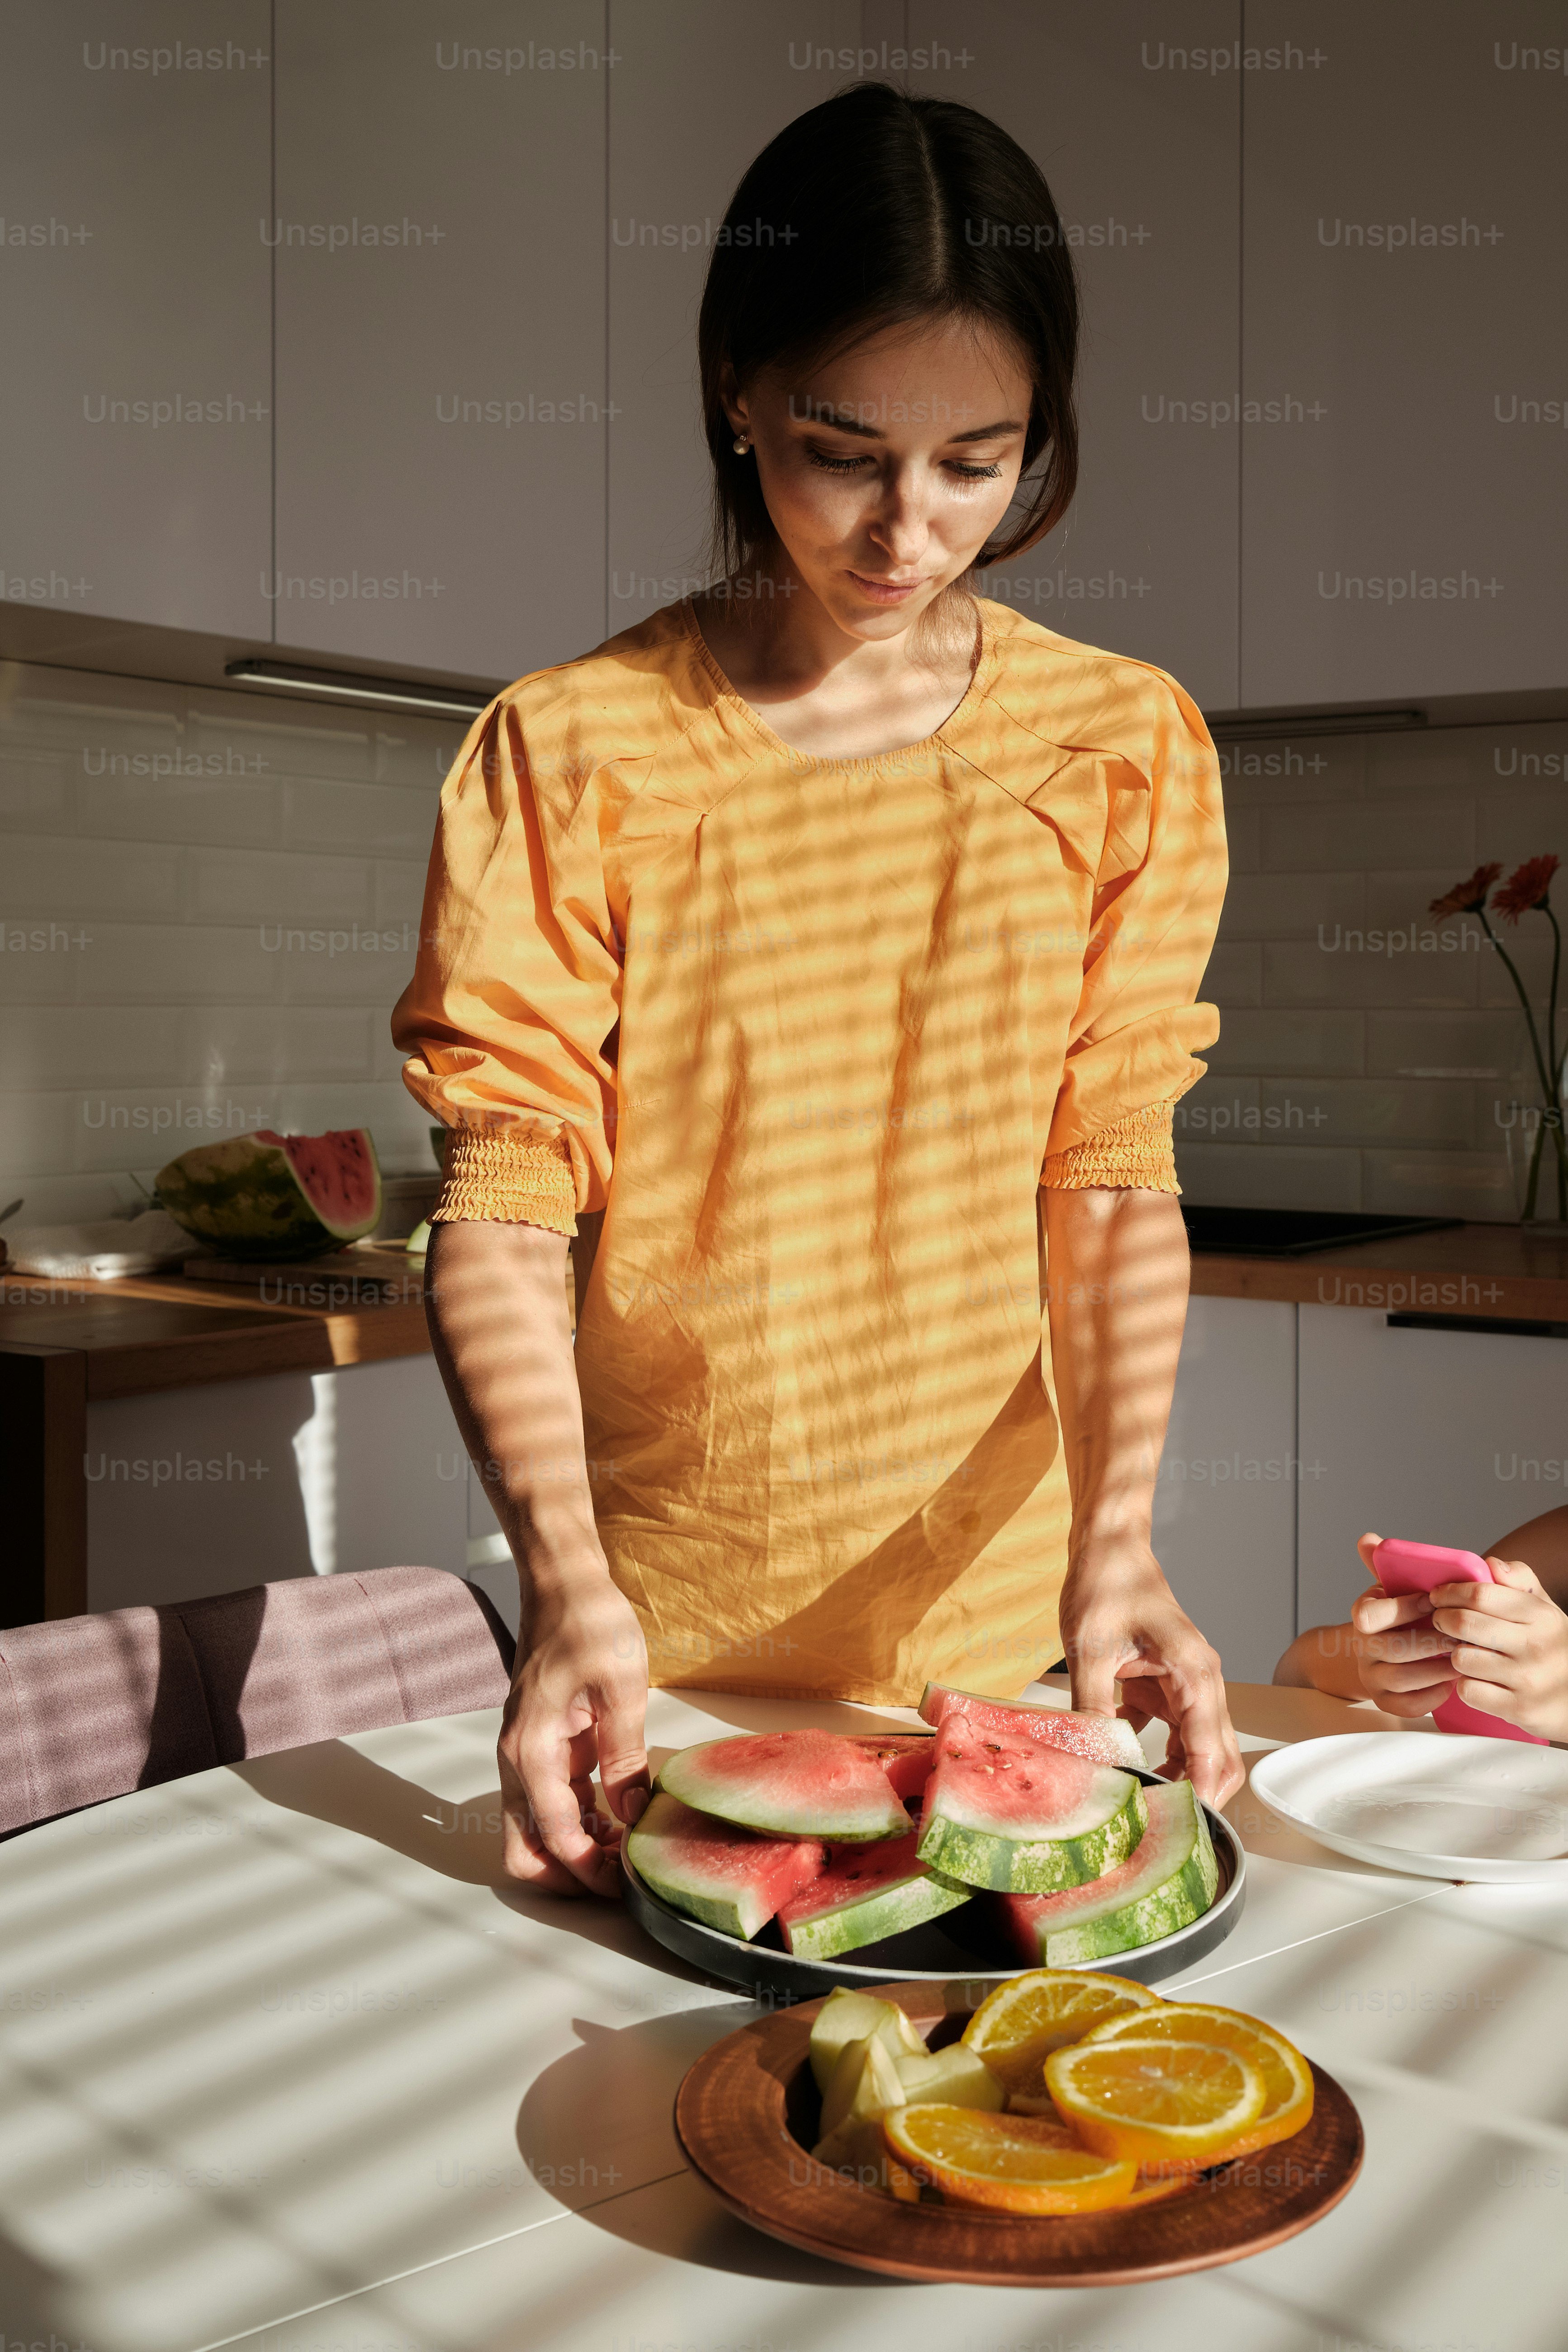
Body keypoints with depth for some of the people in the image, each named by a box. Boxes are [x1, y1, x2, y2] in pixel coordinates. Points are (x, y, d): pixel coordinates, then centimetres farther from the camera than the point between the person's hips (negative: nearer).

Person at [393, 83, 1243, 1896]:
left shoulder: (1122, 746, -2)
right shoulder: (570, 756, -9)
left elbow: (1117, 1186, -5)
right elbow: (503, 1218, -14)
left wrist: (1112, 1534, -19)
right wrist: (566, 1580, -28)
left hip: (996, 1617, 2)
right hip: (661, 1634, -1)